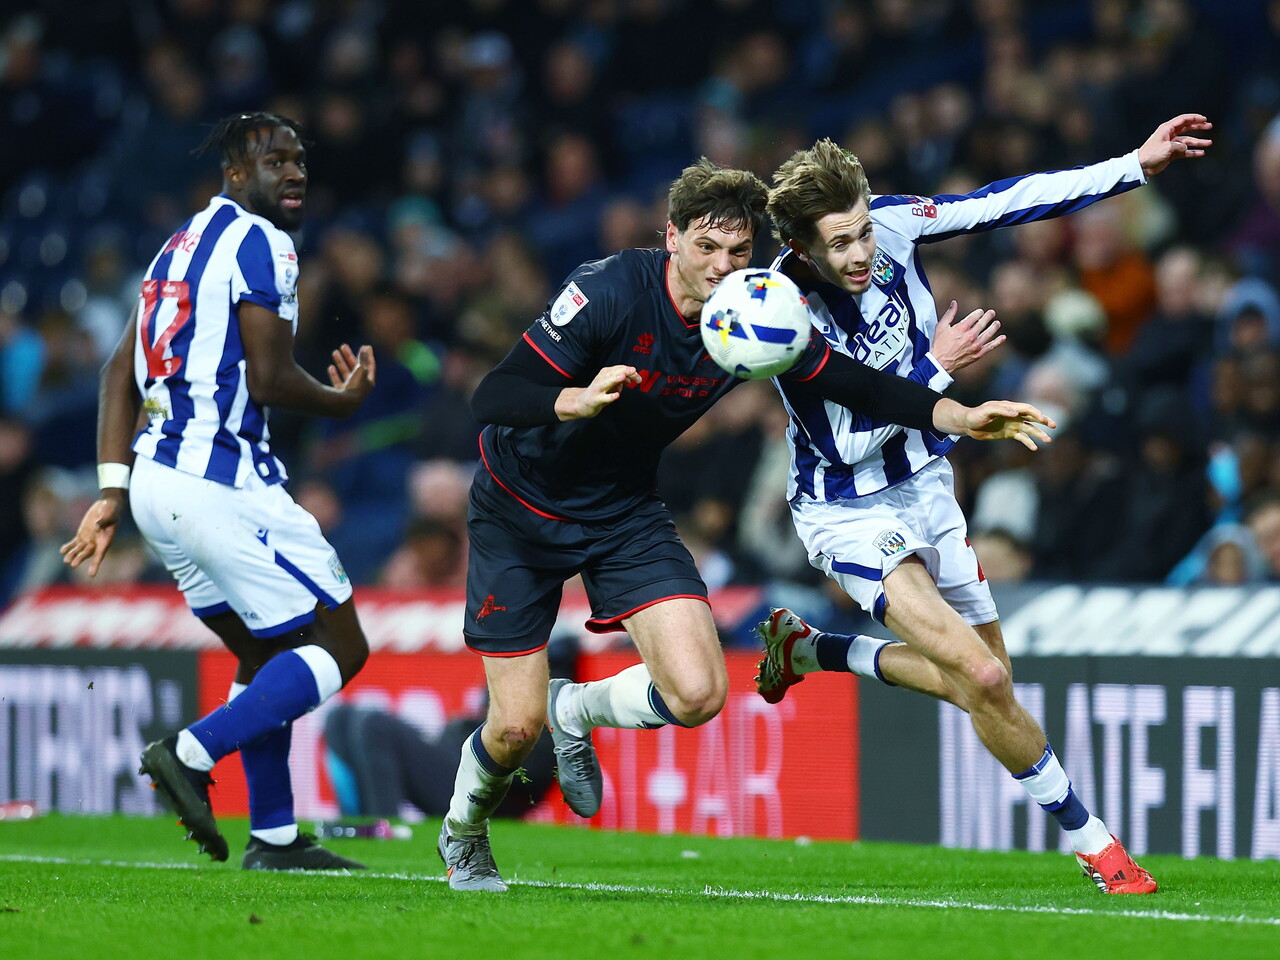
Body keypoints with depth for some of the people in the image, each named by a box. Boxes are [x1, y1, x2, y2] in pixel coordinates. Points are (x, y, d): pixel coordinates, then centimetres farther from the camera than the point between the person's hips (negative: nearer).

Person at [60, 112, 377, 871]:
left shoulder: (185, 243, 20)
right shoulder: (260, 243, -9)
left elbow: (121, 372, 17)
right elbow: (268, 380, -16)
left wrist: (114, 492, 14)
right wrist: (341, 401, 4)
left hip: (162, 479, 9)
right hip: (221, 483, -9)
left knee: (267, 655, 21)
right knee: (339, 648, -2)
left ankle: (274, 836, 20)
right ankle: (192, 755, -13)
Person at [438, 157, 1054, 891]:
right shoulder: (607, 292, -28)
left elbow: (852, 384, -4)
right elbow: (491, 399, -30)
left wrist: (959, 416, -19)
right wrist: (578, 400, -48)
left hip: (626, 513, 4)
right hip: (521, 507, -4)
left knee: (697, 694, -16)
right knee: (516, 728, -3)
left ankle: (576, 711, 17)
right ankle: (462, 835, 32)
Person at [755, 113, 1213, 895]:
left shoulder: (891, 224, -14)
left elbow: (1010, 203, -7)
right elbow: (846, 442, -24)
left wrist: (1139, 166, -9)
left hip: (923, 482, 7)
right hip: (849, 514, -7)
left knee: (978, 678, 17)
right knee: (983, 680, -18)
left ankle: (806, 649, 35)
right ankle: (1091, 839, -2)